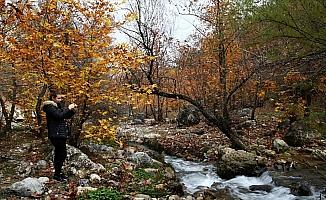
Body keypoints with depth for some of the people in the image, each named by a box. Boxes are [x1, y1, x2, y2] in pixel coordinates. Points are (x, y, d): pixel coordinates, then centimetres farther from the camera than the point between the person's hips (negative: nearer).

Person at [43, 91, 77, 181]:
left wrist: (72, 110, 3)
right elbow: (59, 115, -24)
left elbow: (66, 116, 19)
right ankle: (57, 174, 1)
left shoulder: (58, 106, 17)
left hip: (61, 134, 9)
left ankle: (58, 171, 26)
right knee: (61, 154, -7)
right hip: (56, 135, -9)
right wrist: (68, 109, -18)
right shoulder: (50, 107, -10)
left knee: (59, 154, 15)